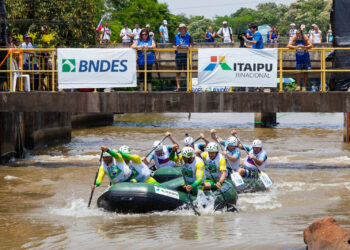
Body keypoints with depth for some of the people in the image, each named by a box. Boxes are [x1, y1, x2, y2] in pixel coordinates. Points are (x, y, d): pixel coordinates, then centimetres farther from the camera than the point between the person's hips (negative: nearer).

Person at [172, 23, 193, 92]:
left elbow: (191, 45, 0)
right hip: (178, 55, 2)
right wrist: (176, 47, -15)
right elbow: (173, 46, 8)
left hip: (186, 55, -2)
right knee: (178, 72, -1)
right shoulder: (176, 36, 11)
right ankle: (178, 86, 1)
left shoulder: (188, 36, 7)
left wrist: (188, 47, -22)